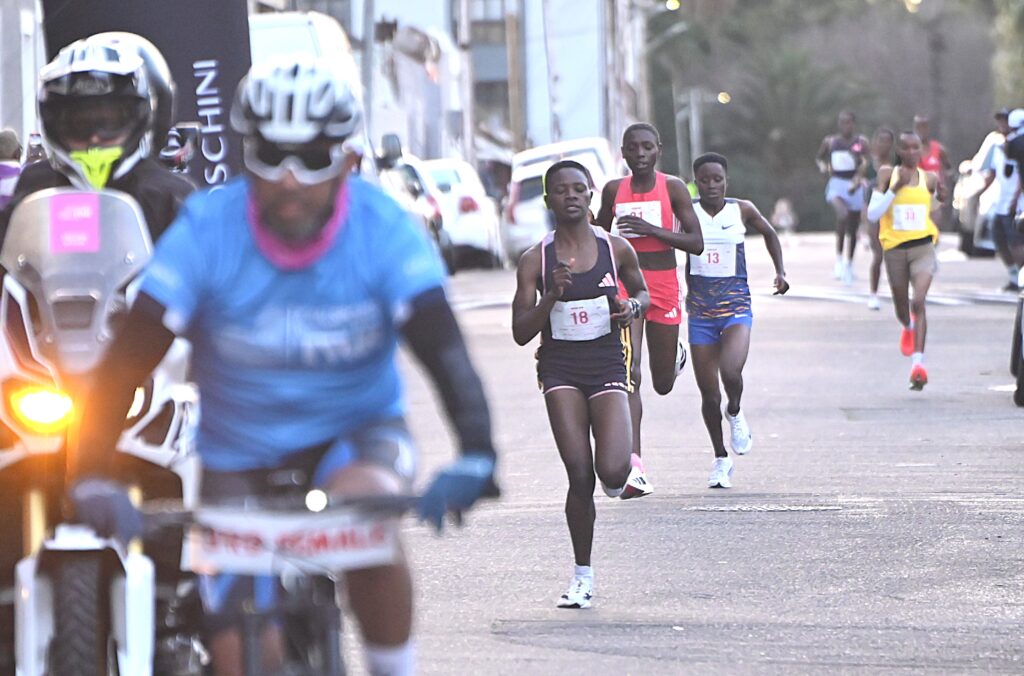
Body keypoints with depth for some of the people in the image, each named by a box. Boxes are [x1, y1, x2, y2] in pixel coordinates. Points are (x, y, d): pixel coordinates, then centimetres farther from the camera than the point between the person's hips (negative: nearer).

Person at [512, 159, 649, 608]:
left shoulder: (616, 249, 2)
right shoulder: (535, 260, -1)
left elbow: (642, 292, 21)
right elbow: (521, 332, -2)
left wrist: (633, 308, -3)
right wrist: (551, 297, -17)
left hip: (607, 365, 0)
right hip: (560, 369, 0)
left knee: (611, 472, -17)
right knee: (579, 475, -8)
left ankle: (623, 471, 24)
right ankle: (583, 575, 7)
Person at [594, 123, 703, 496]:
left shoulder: (673, 188, -2)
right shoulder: (614, 190, 5)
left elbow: (696, 243, -7)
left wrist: (651, 229, -18)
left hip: (663, 287, 0)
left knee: (663, 384, 12)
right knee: (628, 374, -16)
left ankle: (676, 354, 53)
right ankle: (635, 468, -22)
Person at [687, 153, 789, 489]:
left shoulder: (742, 210, 1)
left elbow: (769, 234, 20)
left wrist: (780, 272, 14)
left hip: (736, 308, -1)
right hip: (700, 312, 1)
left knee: (730, 372, -25)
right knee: (708, 391, 3)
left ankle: (735, 413, 10)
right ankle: (720, 458, 22)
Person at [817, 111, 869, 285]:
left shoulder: (861, 142, -2)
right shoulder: (830, 142, 5)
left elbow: (865, 163, -15)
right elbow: (820, 158, 21)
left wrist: (857, 180, -32)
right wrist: (823, 165, -3)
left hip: (854, 187, 1)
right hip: (836, 184, -1)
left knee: (852, 229, 9)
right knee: (842, 214, -30)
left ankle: (849, 265, 29)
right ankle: (839, 258, -22)